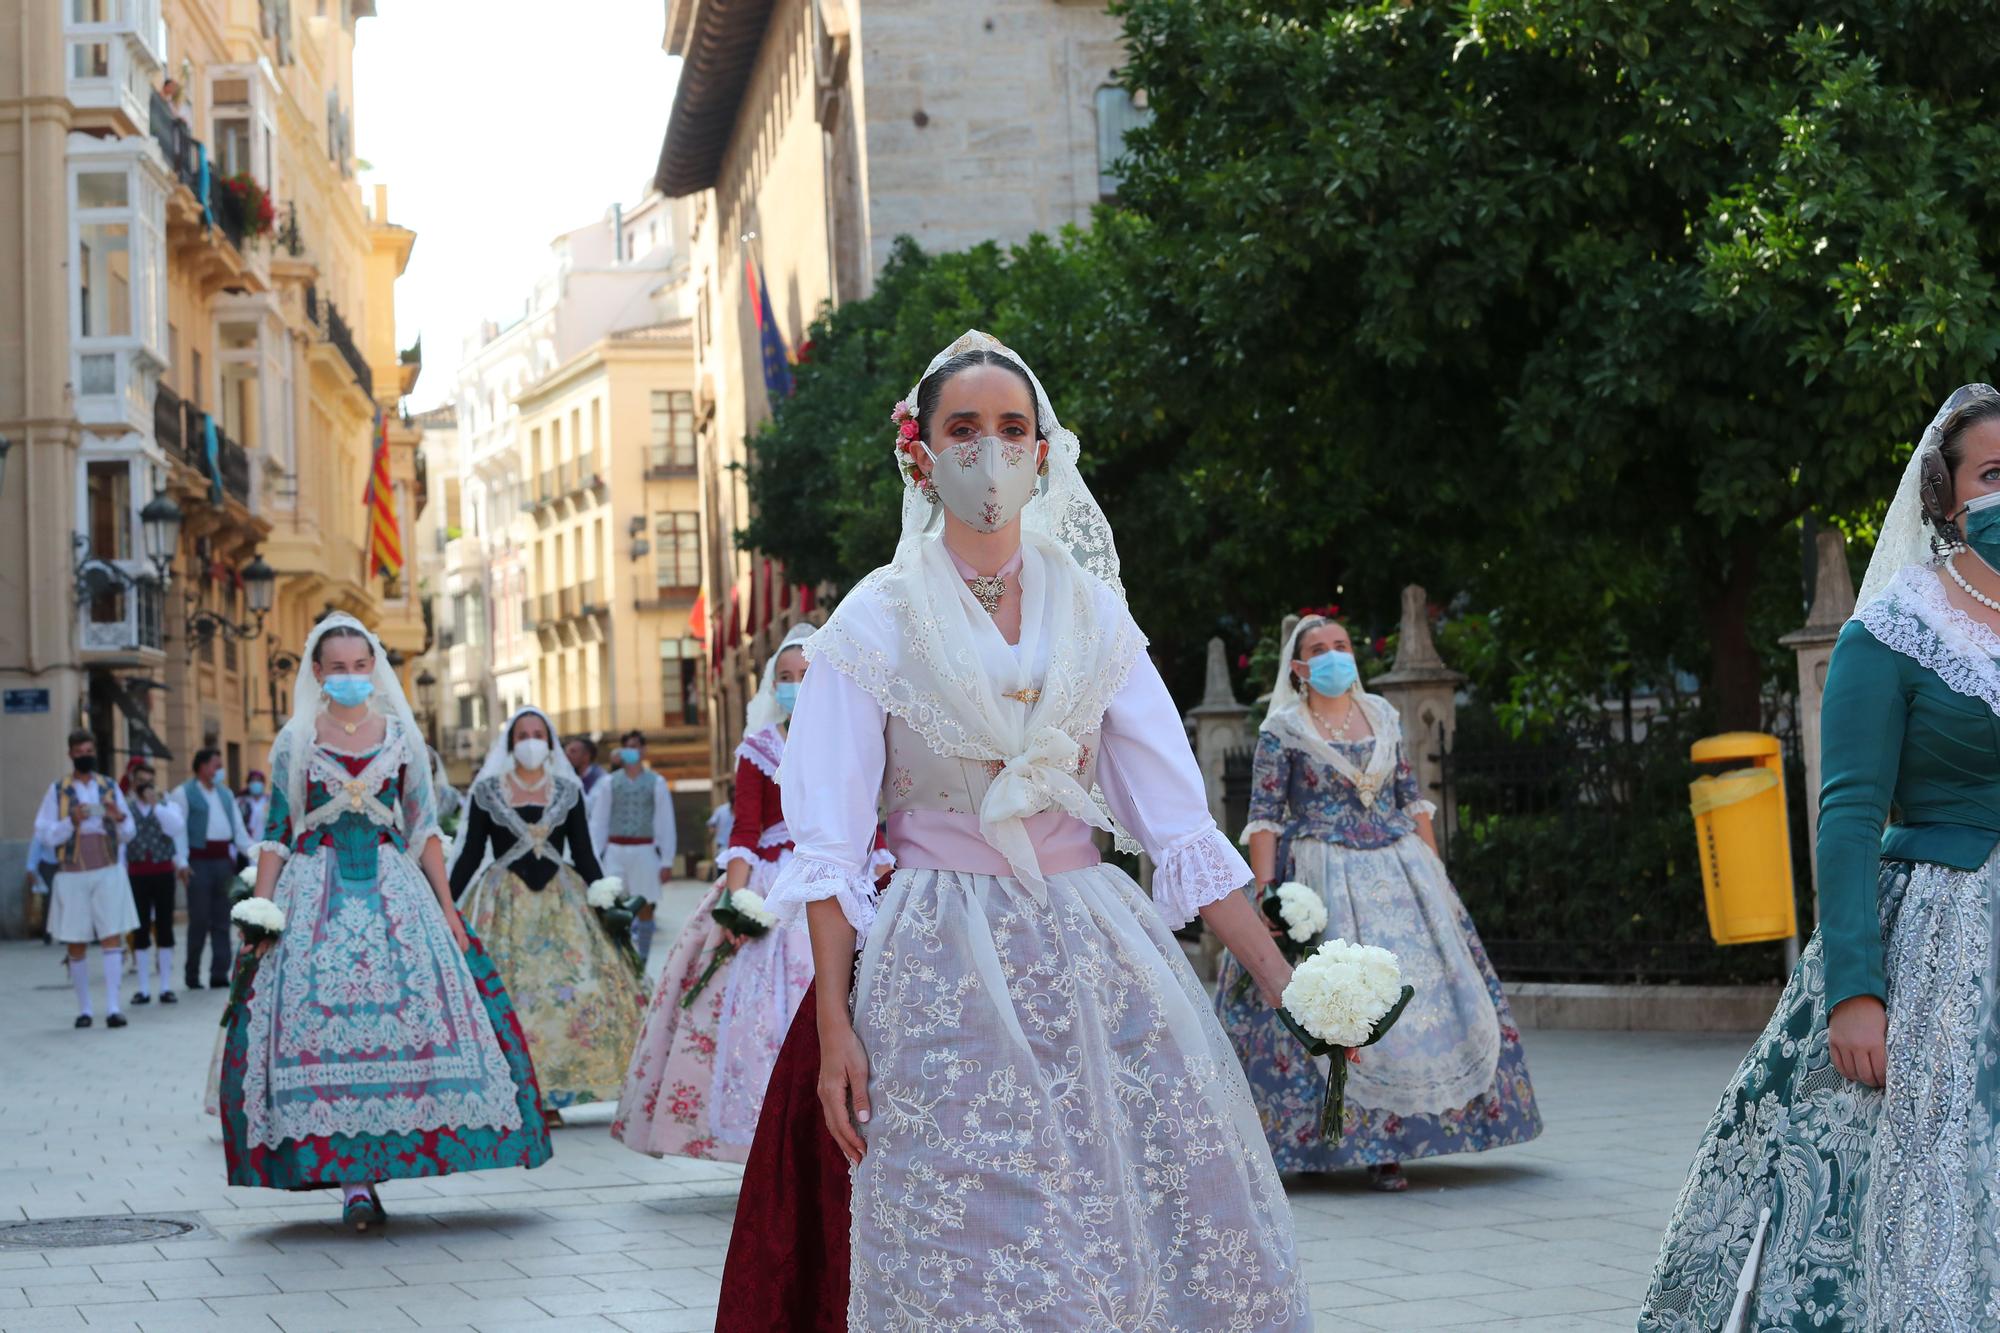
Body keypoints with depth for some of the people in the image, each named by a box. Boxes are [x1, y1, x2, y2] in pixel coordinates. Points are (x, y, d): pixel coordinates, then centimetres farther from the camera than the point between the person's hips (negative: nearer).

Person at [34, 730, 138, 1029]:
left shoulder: (109, 787, 10)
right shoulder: (57, 790, 5)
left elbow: (127, 833, 11)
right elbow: (44, 834, 0)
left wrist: (120, 818, -10)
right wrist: (71, 822, -15)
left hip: (108, 872, 1)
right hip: (72, 874, -1)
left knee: (112, 938, -9)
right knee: (76, 945, 3)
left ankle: (112, 1008, -11)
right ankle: (84, 1009, 12)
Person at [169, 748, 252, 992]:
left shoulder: (226, 794, 19)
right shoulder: (183, 793, 0)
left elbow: (239, 829, 19)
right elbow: (178, 830, -8)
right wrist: (181, 862, -18)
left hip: (223, 860, 6)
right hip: (199, 860, -5)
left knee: (222, 920, 4)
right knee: (199, 920, -4)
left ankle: (219, 974, 7)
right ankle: (192, 975, 6)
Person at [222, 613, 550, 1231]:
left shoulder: (402, 736, 9)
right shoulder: (295, 742, 6)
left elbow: (424, 828, 10)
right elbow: (276, 834, 6)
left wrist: (447, 906, 5)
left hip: (393, 891, 1)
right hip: (316, 897, -1)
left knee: (404, 1016, -9)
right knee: (325, 1023, -9)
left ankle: (374, 1161, 1)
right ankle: (352, 1178, -7)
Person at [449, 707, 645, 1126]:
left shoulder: (568, 791, 8)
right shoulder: (487, 790, 4)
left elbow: (584, 854, 9)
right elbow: (470, 854, 4)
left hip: (560, 902, 2)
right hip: (503, 904, -1)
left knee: (564, 989, -6)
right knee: (506, 991, -8)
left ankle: (550, 1096, 0)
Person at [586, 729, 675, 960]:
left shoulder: (656, 783, 5)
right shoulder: (609, 783, 8)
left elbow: (665, 824, 3)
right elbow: (598, 822, 7)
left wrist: (667, 861, -2)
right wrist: (594, 858, 0)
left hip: (645, 852, -1)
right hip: (615, 851, 1)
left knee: (644, 907, 5)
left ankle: (642, 963, 13)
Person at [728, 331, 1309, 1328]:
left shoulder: (1094, 614, 8)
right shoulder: (875, 621, 1)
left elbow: (1183, 826, 5)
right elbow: (830, 850, -2)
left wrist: (1284, 985, -2)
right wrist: (834, 1026, -10)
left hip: (1100, 959, 3)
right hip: (946, 977, -3)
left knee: (1185, 1245, -2)